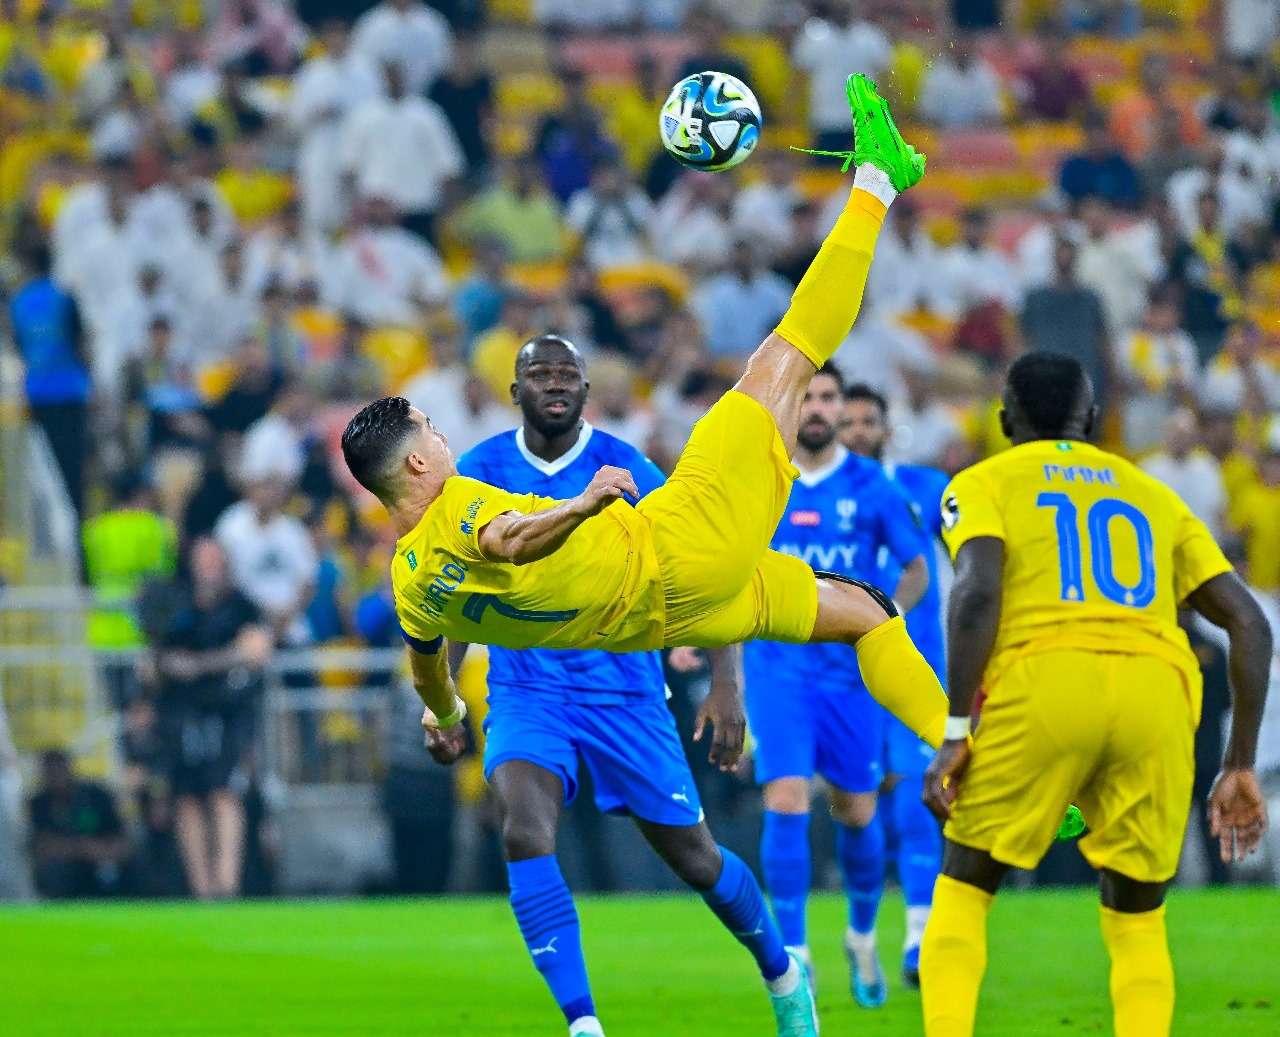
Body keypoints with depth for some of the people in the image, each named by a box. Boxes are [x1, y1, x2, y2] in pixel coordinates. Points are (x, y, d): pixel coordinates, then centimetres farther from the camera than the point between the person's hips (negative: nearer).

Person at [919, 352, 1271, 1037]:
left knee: (962, 893, 13)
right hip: (1157, 694, 2)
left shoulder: (983, 485, 18)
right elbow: (1250, 627, 19)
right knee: (1137, 919, 17)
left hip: (1042, 680, -2)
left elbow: (976, 594, -3)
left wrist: (955, 733, -5)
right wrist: (1240, 768, 21)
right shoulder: (1154, 496, 28)